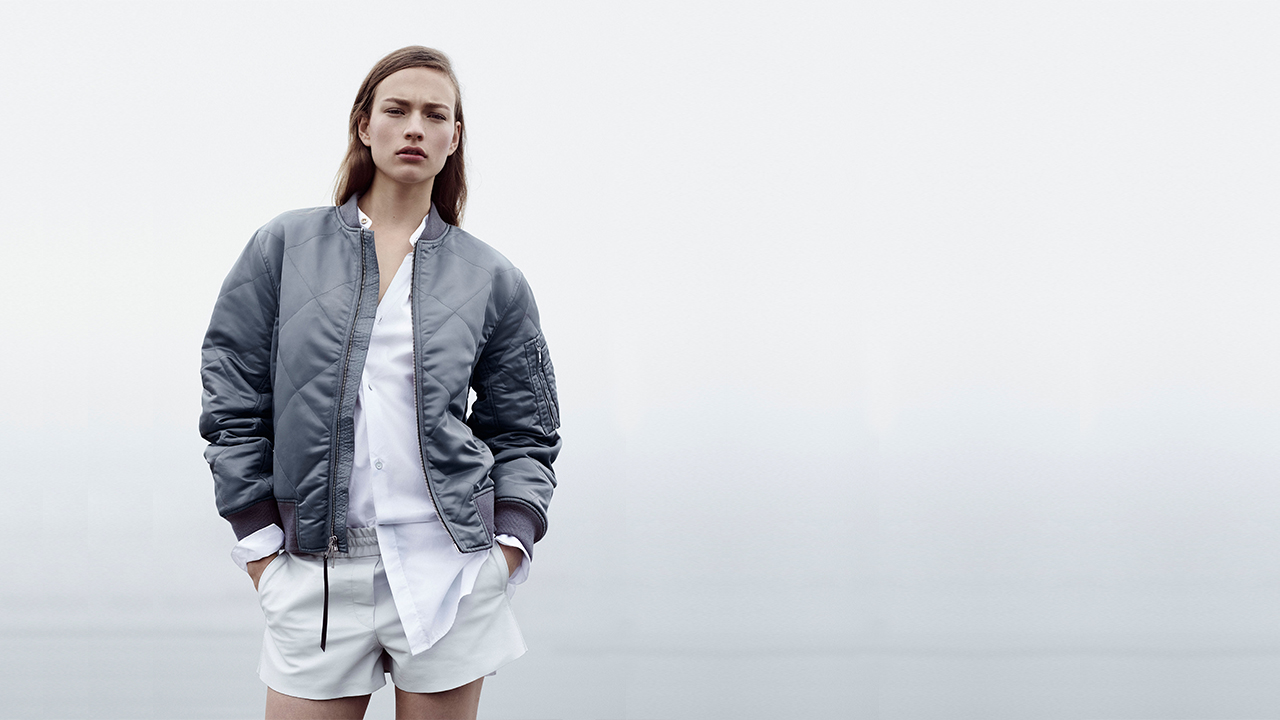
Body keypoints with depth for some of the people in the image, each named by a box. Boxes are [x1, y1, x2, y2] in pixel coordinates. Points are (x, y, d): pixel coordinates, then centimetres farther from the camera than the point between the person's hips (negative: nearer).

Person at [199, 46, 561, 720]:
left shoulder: (492, 279, 8)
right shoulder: (283, 248, 6)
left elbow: (524, 432, 12)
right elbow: (233, 399, 6)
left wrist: (510, 543, -2)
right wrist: (260, 544, 0)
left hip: (449, 563, 1)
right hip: (316, 567, 0)